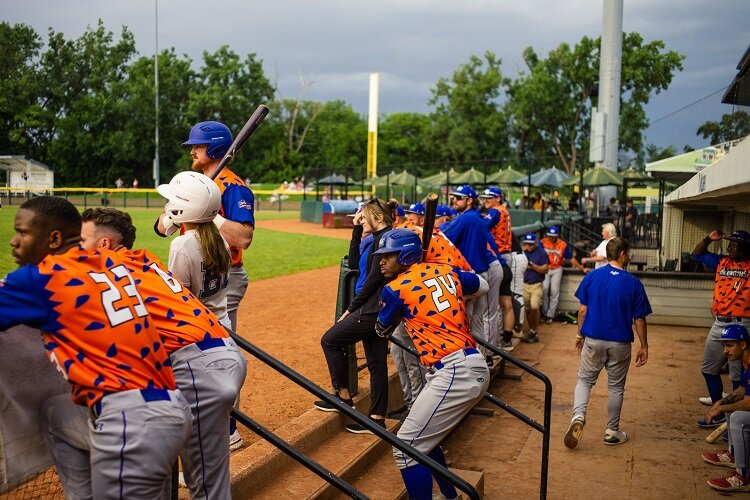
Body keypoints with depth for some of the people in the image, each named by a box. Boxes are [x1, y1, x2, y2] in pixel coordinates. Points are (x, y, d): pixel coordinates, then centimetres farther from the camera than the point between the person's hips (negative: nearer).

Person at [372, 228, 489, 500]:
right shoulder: (447, 271, 14)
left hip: (453, 373, -9)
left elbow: (382, 330, 16)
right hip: (477, 368, 9)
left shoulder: (395, 289, -3)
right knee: (423, 437, 24)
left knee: (407, 448, -4)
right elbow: (483, 286, 32)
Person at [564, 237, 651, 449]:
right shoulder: (633, 283, -8)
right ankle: (612, 432, 22)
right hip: (620, 344, -1)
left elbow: (583, 310, -1)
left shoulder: (592, 276, -4)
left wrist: (580, 335, 12)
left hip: (593, 340, 1)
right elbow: (639, 320, -5)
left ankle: (578, 416, -10)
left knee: (584, 380, 14)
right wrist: (644, 347, 5)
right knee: (616, 387, 13)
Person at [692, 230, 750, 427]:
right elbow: (697, 253, 20)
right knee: (709, 369, 16)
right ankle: (719, 414, 30)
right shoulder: (721, 262, 10)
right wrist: (708, 239, 5)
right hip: (718, 324, 7)